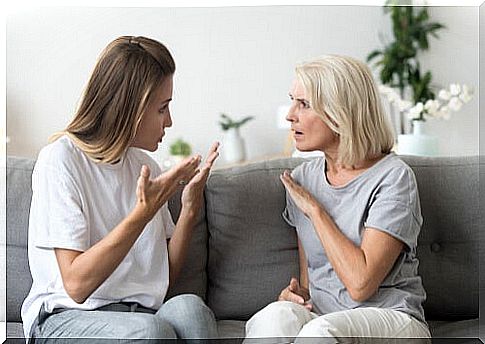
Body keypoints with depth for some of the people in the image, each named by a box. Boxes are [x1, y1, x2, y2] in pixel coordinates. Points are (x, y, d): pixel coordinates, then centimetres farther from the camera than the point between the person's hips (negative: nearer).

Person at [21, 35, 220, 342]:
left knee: (188, 306, -29)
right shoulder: (60, 159, -9)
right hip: (65, 317, -5)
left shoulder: (145, 165, 12)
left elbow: (166, 276, 13)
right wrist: (143, 213, -22)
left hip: (141, 312, 5)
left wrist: (191, 208, 0)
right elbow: (76, 284, -16)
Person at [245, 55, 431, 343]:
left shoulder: (393, 176, -10)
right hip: (320, 316, 4)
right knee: (276, 316, -30)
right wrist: (298, 293, -7)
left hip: (391, 318, -4)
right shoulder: (302, 179, 9)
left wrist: (314, 210, -11)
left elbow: (360, 284, -20)